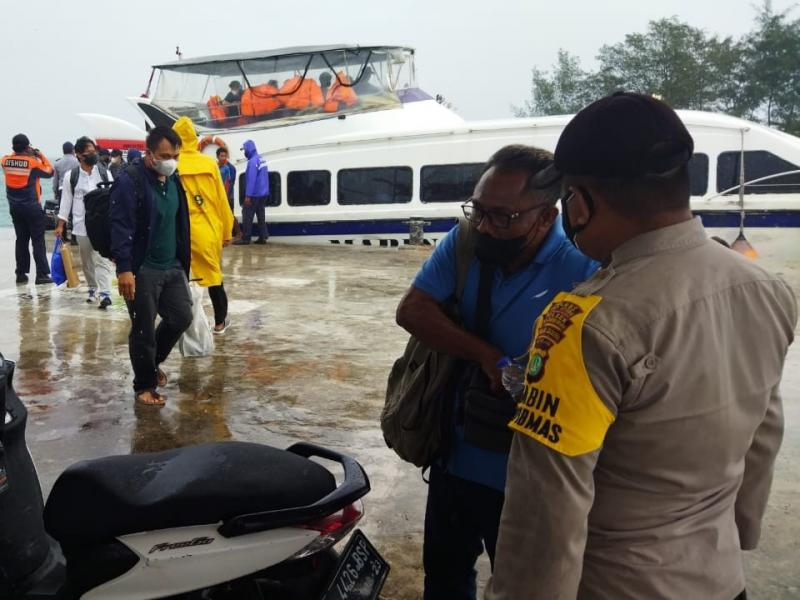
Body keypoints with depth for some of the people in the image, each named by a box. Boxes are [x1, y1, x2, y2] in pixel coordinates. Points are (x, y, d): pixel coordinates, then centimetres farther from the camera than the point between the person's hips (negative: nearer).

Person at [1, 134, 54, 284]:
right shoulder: (33, 162, -15)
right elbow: (49, 172, -1)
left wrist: (26, 155, 11)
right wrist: (42, 156, 7)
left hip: (14, 207, 5)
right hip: (32, 207, -5)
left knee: (21, 240, 13)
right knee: (38, 241, -2)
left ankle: (21, 273, 14)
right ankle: (42, 274, -5)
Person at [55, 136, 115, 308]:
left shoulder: (105, 173, 2)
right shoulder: (71, 176, 1)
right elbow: (66, 200, 5)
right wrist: (60, 224, 2)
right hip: (82, 225, 1)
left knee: (102, 260, -8)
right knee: (87, 261, 12)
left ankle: (105, 294, -14)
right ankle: (92, 289, 27)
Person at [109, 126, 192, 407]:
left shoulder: (173, 180, 9)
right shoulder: (129, 181, -15)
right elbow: (120, 226, -19)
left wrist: (183, 261, 18)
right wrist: (124, 268, -24)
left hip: (172, 267, 7)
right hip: (142, 270, -7)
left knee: (182, 317, 10)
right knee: (143, 330, 3)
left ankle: (153, 362, 34)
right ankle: (144, 386, 19)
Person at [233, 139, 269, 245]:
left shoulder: (253, 161, -19)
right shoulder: (261, 159, 10)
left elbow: (251, 179, -22)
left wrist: (248, 195, -21)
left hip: (255, 194, -9)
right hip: (263, 193, 9)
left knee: (247, 215, -2)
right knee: (261, 215, 12)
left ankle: (245, 238, 0)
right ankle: (262, 237, 13)